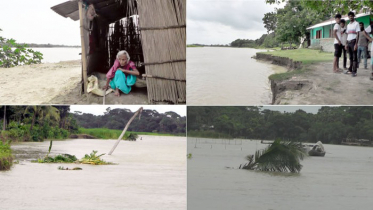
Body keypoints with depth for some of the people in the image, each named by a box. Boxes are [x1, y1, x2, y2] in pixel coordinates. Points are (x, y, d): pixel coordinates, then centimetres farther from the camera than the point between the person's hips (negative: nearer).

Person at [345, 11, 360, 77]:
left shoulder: (356, 24, -4)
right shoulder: (348, 25, 17)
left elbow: (357, 34, -9)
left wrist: (356, 44, -16)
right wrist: (346, 44, 13)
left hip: (353, 41, -6)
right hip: (348, 42, 7)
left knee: (354, 57, -6)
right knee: (350, 57, 11)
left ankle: (354, 71, -6)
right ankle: (350, 70, 15)